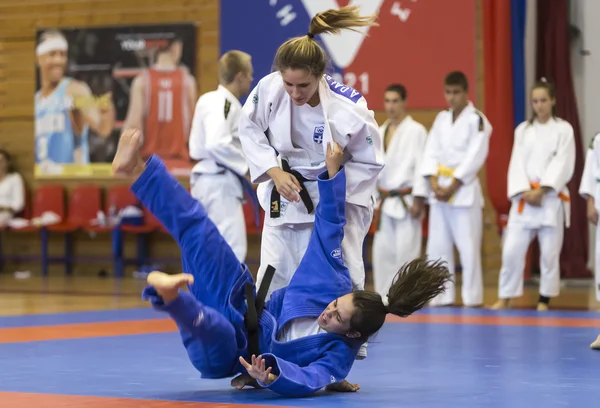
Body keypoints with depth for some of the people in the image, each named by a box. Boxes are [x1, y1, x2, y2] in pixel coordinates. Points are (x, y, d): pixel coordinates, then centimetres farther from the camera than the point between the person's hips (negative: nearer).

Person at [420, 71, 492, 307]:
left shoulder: (477, 120, -6)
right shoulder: (441, 119, 13)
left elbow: (475, 157, -12)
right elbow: (431, 152, 8)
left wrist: (452, 187, -15)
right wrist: (434, 182, -8)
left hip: (464, 190, -6)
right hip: (439, 190, 6)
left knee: (468, 247, -8)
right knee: (437, 247, 7)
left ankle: (472, 298, -3)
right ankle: (442, 297, 13)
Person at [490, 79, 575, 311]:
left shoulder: (564, 129, 2)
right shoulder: (523, 130, 10)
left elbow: (562, 165, -7)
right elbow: (517, 164, 3)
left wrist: (541, 191, -16)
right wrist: (525, 192, -12)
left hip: (551, 198, -2)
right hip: (524, 198, 2)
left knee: (549, 252, 0)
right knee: (512, 250, -5)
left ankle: (544, 300, 12)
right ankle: (505, 299, 5)